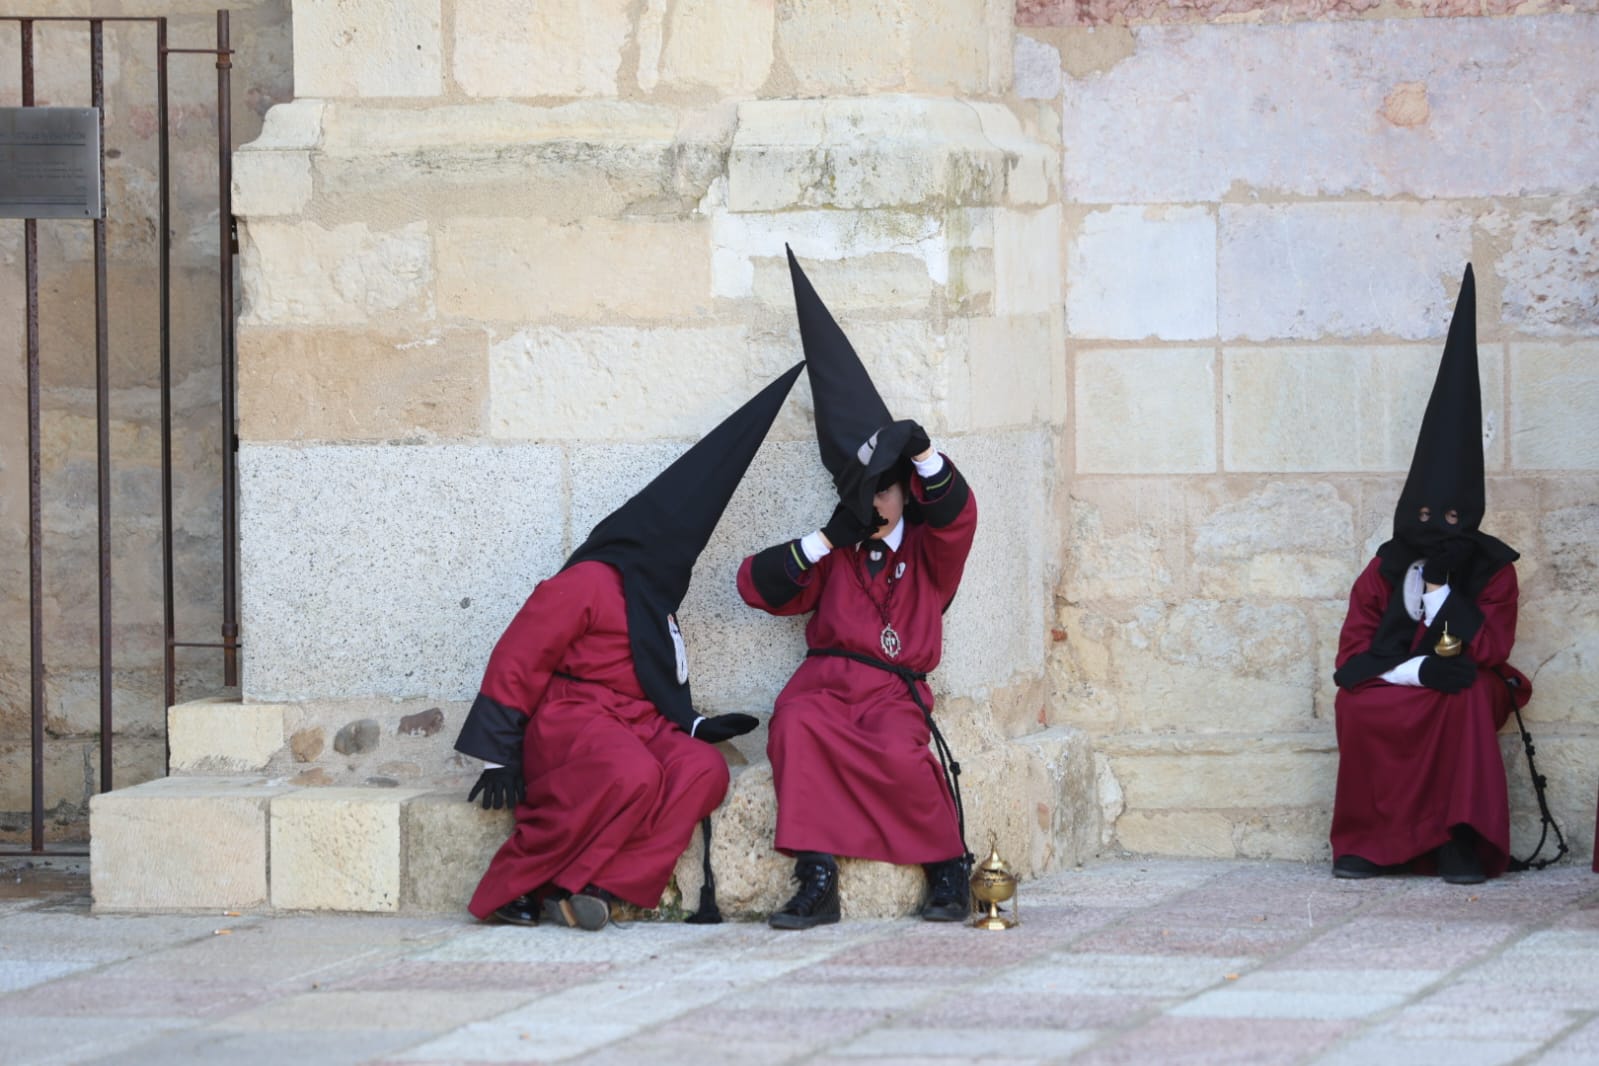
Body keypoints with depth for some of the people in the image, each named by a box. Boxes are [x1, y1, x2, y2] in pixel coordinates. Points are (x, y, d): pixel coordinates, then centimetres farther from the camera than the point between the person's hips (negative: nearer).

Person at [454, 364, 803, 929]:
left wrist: (694, 728, 13)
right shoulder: (588, 583, -2)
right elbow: (515, 661, -6)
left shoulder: (650, 599, 27)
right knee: (631, 775, -39)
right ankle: (512, 889, -28)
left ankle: (594, 885, -33)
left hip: (638, 725, 8)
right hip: (569, 720, -8)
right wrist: (500, 756, -10)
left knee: (705, 770, -24)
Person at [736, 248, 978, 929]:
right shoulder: (835, 557, 24)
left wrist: (922, 452, -19)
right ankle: (816, 880, -39)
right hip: (826, 679, 2)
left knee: (898, 752, -36)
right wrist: (827, 541, 4)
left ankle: (948, 872, -14)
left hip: (894, 692, -2)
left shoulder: (928, 552, 18)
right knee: (795, 727, -35)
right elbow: (756, 585, 15)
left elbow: (955, 515, -4)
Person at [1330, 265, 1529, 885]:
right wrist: (1416, 670, -20)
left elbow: (1490, 649, -15)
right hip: (1393, 689, 1)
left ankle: (1462, 841, -37)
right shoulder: (1385, 572, 0)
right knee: (1355, 706, -32)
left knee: (1471, 697, -37)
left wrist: (1440, 586, -21)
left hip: (1463, 687, -1)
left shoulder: (1492, 571, -4)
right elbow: (1353, 656, -4)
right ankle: (1369, 840, -23)